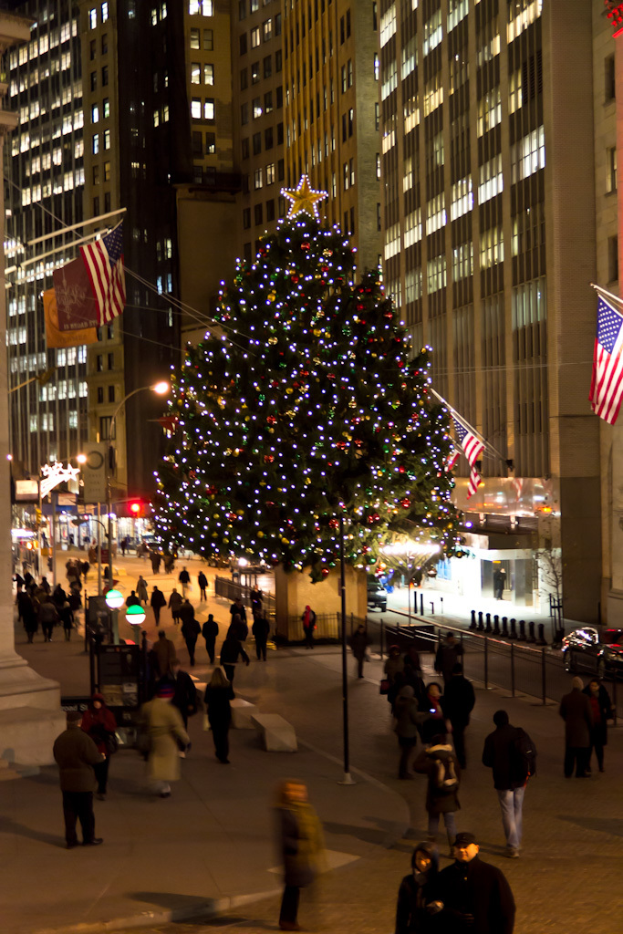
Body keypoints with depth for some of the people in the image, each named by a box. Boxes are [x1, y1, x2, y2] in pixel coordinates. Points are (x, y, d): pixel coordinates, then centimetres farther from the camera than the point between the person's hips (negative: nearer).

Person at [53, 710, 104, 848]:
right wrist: (101, 756, 4)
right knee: (86, 812, 7)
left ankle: (70, 840, 14)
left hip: (66, 781, 5)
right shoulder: (83, 738, -18)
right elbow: (94, 758, -18)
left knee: (70, 811, 11)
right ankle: (89, 838, 16)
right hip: (83, 781, -5)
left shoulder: (60, 739, 1)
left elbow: (57, 758, 10)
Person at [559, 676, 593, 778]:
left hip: (569, 727, 4)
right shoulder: (584, 698, -15)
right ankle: (580, 772, 10)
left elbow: (561, 712, 7)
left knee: (570, 750, 13)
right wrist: (591, 725, 4)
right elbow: (589, 713, -13)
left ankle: (568, 772, 15)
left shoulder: (565, 698, -4)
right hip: (582, 727, -4)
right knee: (582, 749, 8)